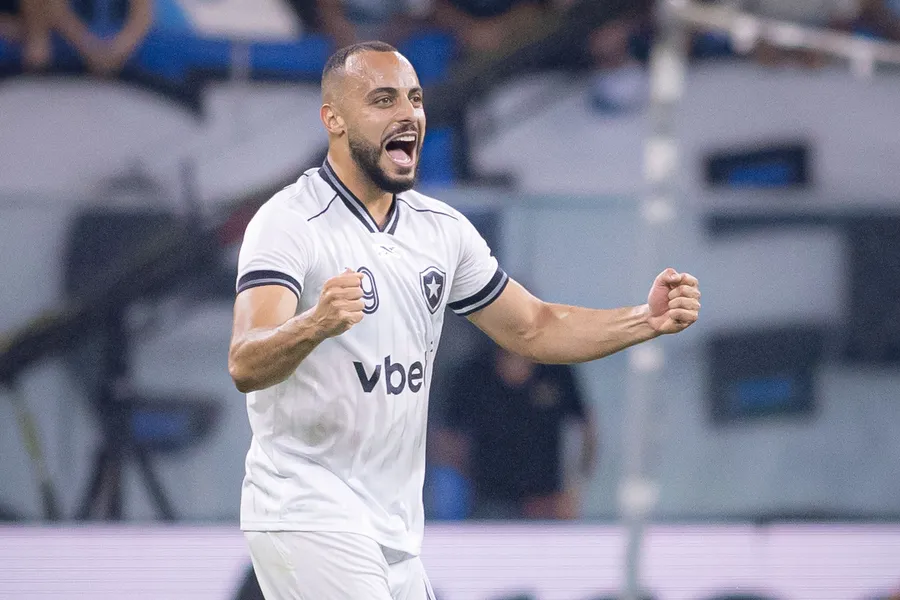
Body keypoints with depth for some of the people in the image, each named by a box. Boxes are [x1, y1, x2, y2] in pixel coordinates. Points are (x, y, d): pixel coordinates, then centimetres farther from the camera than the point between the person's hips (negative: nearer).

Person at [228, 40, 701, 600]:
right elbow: (245, 366, -25)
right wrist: (314, 324, -47)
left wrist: (649, 319, 3)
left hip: (397, 528, 8)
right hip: (309, 515, -8)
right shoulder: (289, 221, -12)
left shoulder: (442, 228, 10)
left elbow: (535, 329, 18)